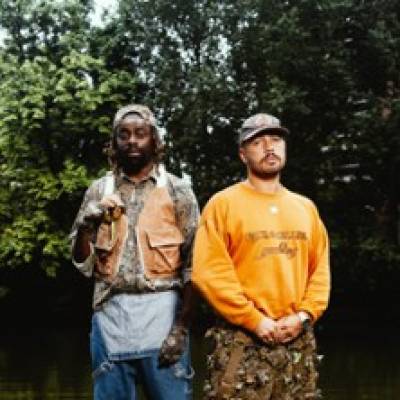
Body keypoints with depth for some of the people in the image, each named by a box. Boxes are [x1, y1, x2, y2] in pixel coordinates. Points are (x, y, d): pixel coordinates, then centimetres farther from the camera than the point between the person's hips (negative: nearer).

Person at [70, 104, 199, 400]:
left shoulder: (177, 191, 3)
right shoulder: (99, 191, 9)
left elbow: (192, 263, -1)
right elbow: (83, 264, 8)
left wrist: (182, 325, -9)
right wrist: (85, 226, -11)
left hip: (161, 311, -2)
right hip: (111, 313, 2)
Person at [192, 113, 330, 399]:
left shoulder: (305, 207, 14)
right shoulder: (223, 203, -2)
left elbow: (321, 269, 12)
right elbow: (210, 271, -10)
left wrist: (304, 316, -4)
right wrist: (254, 321, -14)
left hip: (299, 340, 5)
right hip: (241, 339, -4)